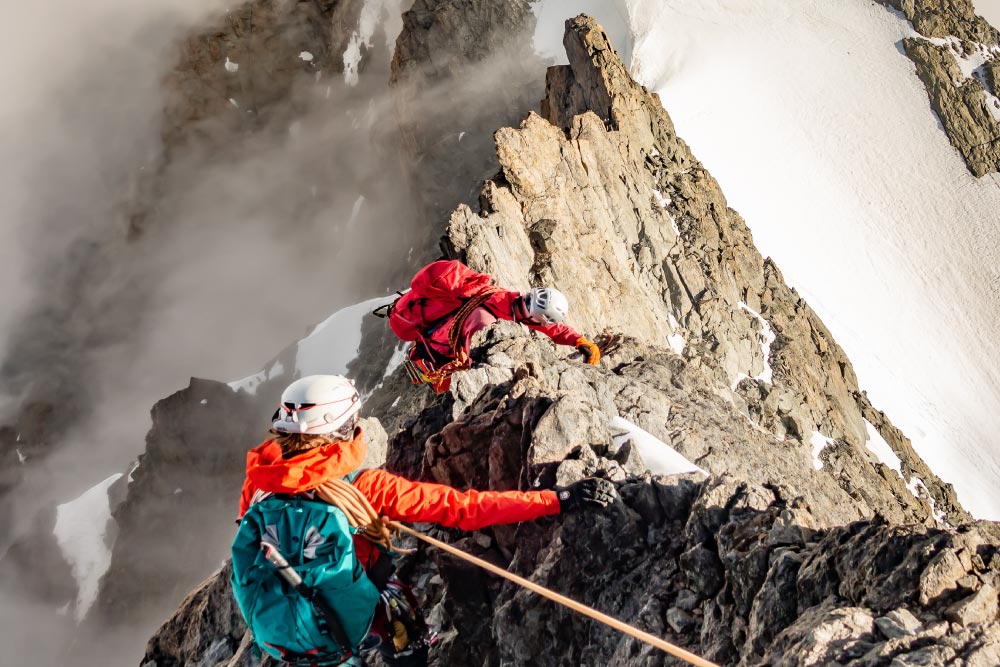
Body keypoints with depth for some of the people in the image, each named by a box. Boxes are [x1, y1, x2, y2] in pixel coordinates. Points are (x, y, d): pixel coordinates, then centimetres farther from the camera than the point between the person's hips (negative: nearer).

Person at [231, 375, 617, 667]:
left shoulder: (258, 483, -12)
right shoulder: (359, 486, -24)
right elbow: (459, 507, -25)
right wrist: (557, 500, -22)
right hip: (351, 628, -4)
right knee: (396, 594, 25)